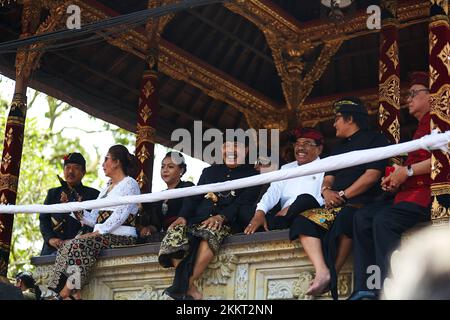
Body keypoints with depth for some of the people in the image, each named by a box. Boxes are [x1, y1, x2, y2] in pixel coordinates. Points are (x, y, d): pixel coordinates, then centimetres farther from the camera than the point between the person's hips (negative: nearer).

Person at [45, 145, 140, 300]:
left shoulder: (129, 184, 0)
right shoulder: (107, 187, 27)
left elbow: (120, 215, -15)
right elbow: (94, 219, 20)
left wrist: (98, 232, -22)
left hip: (121, 237, -8)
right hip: (103, 235, 8)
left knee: (80, 243, -29)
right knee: (67, 245, -16)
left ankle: (65, 292, -28)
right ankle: (73, 293, -28)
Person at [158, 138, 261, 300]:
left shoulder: (251, 175, 14)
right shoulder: (209, 171, 28)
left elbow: (244, 202, -2)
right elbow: (194, 197, 19)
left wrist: (221, 217, -20)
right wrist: (183, 216, -3)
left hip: (225, 222, -4)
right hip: (197, 219, 4)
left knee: (209, 234, -40)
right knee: (175, 232, -29)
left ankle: (184, 285, -38)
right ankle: (190, 288, -35)